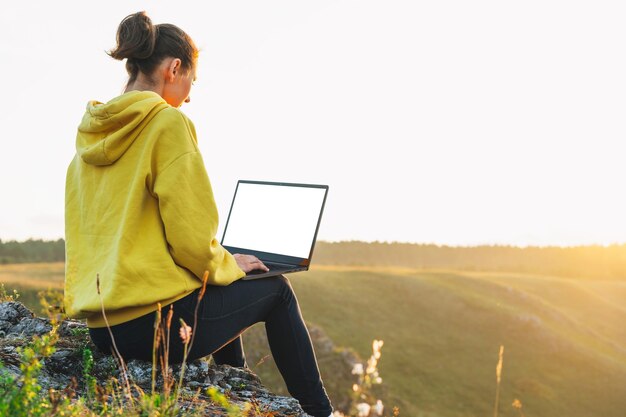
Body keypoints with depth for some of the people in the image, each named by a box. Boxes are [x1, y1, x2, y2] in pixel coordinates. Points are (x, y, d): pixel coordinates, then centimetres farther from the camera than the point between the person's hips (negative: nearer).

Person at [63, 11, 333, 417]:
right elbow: (192, 239, -18)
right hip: (158, 320, -8)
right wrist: (230, 265, 4)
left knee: (223, 291, 33)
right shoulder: (168, 121, -13)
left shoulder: (89, 134, 9)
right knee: (276, 289, 17)